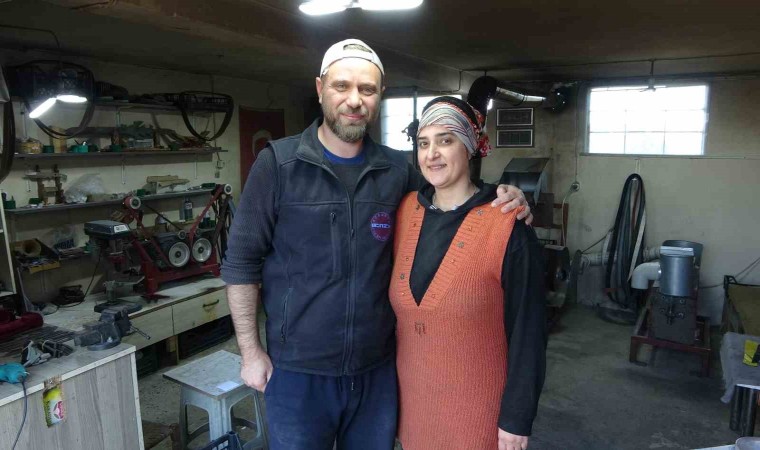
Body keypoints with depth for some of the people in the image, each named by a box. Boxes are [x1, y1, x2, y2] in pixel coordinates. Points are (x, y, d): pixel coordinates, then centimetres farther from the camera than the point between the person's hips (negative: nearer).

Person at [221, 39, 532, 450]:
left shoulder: (397, 169, -1)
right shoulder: (278, 163, -9)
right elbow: (241, 262, -6)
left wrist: (500, 203, -7)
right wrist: (251, 351, -5)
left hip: (378, 368, 3)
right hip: (297, 369, -2)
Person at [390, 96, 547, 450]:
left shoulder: (507, 227, -17)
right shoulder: (406, 210, -3)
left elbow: (527, 332, -13)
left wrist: (517, 419, -10)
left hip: (478, 408, -4)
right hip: (411, 397, 5)